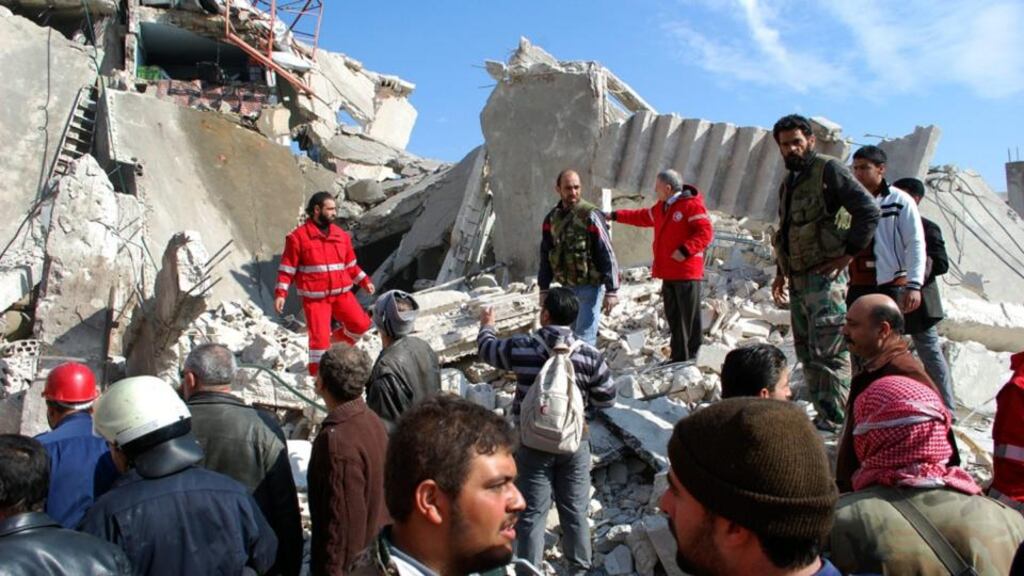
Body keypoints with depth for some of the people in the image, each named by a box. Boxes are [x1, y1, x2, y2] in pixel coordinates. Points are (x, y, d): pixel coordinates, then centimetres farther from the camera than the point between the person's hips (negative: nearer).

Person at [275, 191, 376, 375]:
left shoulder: (342, 235, 9)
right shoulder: (298, 236, -5)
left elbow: (351, 265, 19)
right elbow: (287, 268, -3)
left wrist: (365, 281, 10)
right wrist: (280, 294, -10)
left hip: (342, 293, 5)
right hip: (314, 297, -4)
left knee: (361, 323, -6)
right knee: (319, 336, -6)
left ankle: (336, 339, 23)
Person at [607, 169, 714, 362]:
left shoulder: (692, 205, -11)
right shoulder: (661, 207, 17)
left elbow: (705, 232, -17)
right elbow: (643, 217, 31)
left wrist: (685, 250, -25)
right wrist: (616, 215, 32)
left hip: (686, 273, -9)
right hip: (668, 273, 9)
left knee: (689, 318, -5)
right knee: (673, 317, 13)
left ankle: (692, 358, 1)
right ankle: (679, 357, 21)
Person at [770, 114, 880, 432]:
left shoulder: (829, 170, -5)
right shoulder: (788, 183, 20)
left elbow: (869, 211, -13)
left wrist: (848, 253, -15)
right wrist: (781, 272, 23)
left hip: (825, 276, -9)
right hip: (798, 281, 9)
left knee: (828, 353, -11)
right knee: (807, 353, 11)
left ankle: (834, 424, -7)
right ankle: (824, 415, 20)